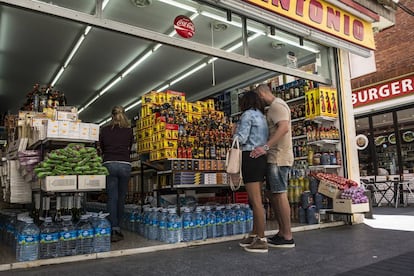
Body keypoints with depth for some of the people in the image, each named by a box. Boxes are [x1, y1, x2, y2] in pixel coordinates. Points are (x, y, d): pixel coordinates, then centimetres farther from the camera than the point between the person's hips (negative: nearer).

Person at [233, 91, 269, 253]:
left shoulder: (248, 114, -5)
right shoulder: (262, 117, 18)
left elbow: (241, 138, -12)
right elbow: (266, 139, 12)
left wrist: (235, 135, 7)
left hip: (251, 157, -9)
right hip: (262, 158, 9)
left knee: (255, 200, -7)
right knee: (255, 199, 14)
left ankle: (261, 240, -2)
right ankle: (254, 235, 23)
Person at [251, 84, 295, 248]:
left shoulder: (277, 105, -9)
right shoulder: (273, 108, 23)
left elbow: (284, 128, -25)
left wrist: (265, 147, -30)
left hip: (279, 157, -10)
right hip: (274, 157, 10)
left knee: (280, 195, -8)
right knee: (274, 195, 11)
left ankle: (287, 237, -1)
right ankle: (282, 232, 18)